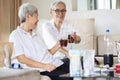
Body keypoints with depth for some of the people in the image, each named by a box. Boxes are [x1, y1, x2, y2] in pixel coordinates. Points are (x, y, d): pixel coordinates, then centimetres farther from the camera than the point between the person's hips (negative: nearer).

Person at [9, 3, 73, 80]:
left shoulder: (37, 34, 25)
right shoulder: (15, 35, 2)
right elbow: (21, 59, -9)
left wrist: (56, 47, 8)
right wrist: (44, 66, -18)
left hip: (55, 65, 7)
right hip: (41, 71, -7)